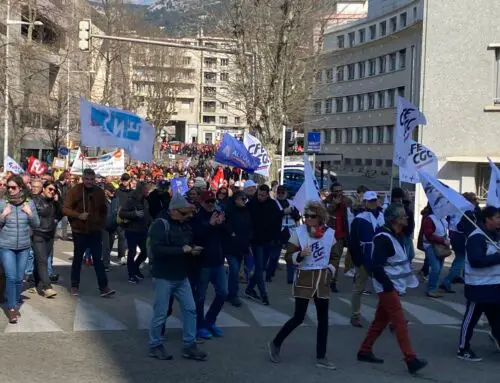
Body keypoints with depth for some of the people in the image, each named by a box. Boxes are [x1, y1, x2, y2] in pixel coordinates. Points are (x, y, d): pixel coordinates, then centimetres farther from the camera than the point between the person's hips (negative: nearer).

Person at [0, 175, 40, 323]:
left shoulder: (29, 203, 0)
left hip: (24, 247, 2)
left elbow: (36, 224, 4)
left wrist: (30, 213, -12)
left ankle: (15, 304, 27)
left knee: (19, 278, 10)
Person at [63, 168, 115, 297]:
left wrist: (101, 224, 9)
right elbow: (65, 209, -10)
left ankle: (104, 288, -2)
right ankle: (75, 286, 22)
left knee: (98, 259, -1)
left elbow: (104, 211, 17)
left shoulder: (99, 192, 3)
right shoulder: (75, 190, -8)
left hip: (95, 231, 2)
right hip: (79, 231, -2)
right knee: (77, 259, 11)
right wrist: (78, 215, -22)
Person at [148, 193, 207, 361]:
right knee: (160, 313, 3)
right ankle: (155, 346, 19)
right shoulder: (160, 224, -15)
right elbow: (156, 249, -26)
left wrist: (193, 250, 0)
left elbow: (190, 243, 25)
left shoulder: (185, 225, 9)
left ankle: (189, 346, 17)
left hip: (181, 277, 7)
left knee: (190, 309, 6)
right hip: (164, 277, -7)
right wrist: (182, 250, -25)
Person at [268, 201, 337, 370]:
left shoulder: (330, 233, 0)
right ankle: (275, 344, 21)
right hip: (304, 278, -4)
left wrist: (331, 269, 0)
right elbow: (289, 255, -8)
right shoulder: (299, 232, -10)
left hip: (323, 279, 4)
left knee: (323, 319, 7)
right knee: (298, 318, 0)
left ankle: (321, 357, 17)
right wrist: (300, 255, -27)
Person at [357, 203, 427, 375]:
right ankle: (411, 360, -11)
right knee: (400, 322, -11)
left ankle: (364, 351, 24)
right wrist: (388, 285, -21)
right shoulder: (383, 238, -19)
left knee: (381, 320, 15)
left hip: (393, 285, 10)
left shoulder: (396, 236, 11)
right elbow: (376, 265, -25)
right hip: (387, 287, -10)